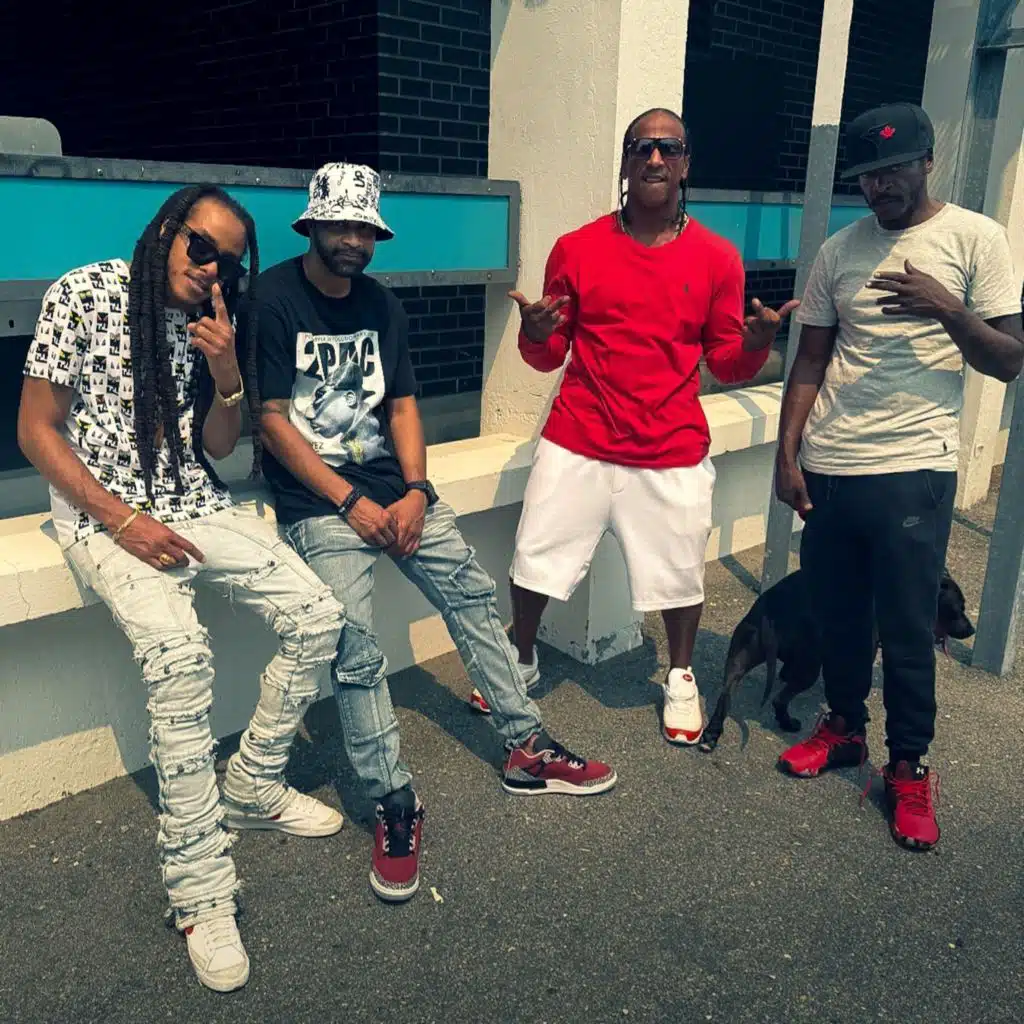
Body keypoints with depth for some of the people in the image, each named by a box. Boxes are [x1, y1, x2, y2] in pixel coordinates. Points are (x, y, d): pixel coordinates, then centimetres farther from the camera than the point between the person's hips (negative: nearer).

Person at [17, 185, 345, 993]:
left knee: (318, 618, -11)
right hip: (104, 511, -5)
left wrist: (226, 374, -10)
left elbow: (218, 448, 9)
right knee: (181, 653, -31)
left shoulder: (216, 322, 9)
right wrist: (121, 520, -16)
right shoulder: (83, 294, -6)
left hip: (195, 507, 6)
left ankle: (253, 787, 12)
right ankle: (200, 890, -20)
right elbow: (37, 429, -7)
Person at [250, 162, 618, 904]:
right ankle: (395, 804, -4)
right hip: (318, 498, -5)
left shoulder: (383, 305, 14)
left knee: (473, 593, -1)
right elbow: (272, 418, -9)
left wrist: (414, 493, -5)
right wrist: (351, 503, -14)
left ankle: (528, 748, 10)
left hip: (393, 485, 6)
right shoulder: (273, 300, -5)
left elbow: (402, 404, 11)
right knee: (356, 651, -17)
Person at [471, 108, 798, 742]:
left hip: (673, 452, 0)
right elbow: (549, 357, 6)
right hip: (578, 444, 1)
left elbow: (726, 364, 6)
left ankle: (681, 676, 36)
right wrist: (536, 334, -17)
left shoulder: (717, 258, 1)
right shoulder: (576, 250, 0)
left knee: (680, 573, 9)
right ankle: (521, 661, 34)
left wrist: (756, 342, -15)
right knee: (536, 560, 7)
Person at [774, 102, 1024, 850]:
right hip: (827, 466, 4)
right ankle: (844, 727, 34)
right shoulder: (838, 251, 9)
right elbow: (811, 362, 11)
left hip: (914, 470, -3)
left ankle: (909, 769, 20)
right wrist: (788, 454, 3)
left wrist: (945, 308, -19)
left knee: (907, 628, 2)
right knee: (837, 611, 14)